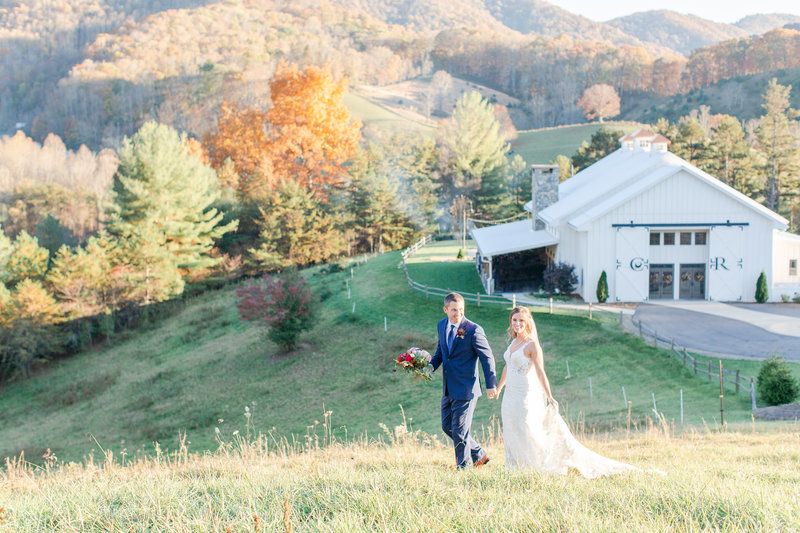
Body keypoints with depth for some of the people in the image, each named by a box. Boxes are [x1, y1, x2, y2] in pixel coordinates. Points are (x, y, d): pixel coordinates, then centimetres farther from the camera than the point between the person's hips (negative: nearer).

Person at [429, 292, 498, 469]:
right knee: (447, 426, 15)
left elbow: (487, 358, -11)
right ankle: (479, 455, 31)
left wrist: (491, 385, -14)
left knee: (459, 429, -2)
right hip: (448, 388, 8)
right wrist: (431, 366, 2)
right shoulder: (442, 325, 5)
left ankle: (463, 467, 17)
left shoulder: (474, 330, -15)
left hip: (466, 388, -8)